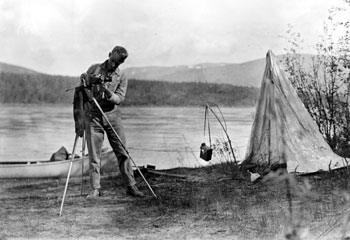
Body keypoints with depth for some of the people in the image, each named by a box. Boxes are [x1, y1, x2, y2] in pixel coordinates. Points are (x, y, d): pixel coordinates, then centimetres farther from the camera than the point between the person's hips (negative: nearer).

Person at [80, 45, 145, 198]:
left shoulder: (122, 77, 4)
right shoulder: (94, 69, 6)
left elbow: (120, 99, -6)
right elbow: (82, 85, 6)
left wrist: (108, 92, -25)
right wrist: (90, 79, -14)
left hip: (112, 115, 0)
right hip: (93, 116, 0)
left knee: (123, 153, 0)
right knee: (94, 155, -1)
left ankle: (131, 186, 7)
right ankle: (95, 189, 5)